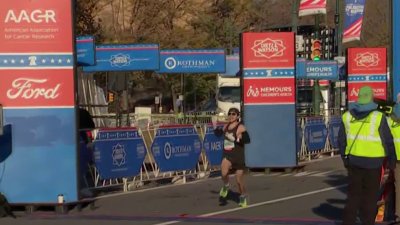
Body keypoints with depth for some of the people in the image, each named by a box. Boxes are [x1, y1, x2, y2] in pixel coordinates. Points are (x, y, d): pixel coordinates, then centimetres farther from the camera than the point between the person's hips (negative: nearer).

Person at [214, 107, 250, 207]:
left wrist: (234, 139, -29)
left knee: (239, 181, 7)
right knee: (224, 173, -28)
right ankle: (226, 186, 4)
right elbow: (219, 133, 29)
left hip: (238, 157, -4)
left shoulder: (240, 127, -11)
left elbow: (247, 139, -24)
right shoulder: (226, 126, 9)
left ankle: (243, 197, 35)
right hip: (227, 156, 4)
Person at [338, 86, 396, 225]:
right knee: (370, 195, 6)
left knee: (353, 193, 13)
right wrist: (391, 161, 5)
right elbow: (388, 142, -7)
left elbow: (342, 141, 8)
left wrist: (345, 158, 20)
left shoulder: (347, 117, 2)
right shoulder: (378, 118, -12)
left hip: (353, 161, 4)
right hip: (372, 162, -4)